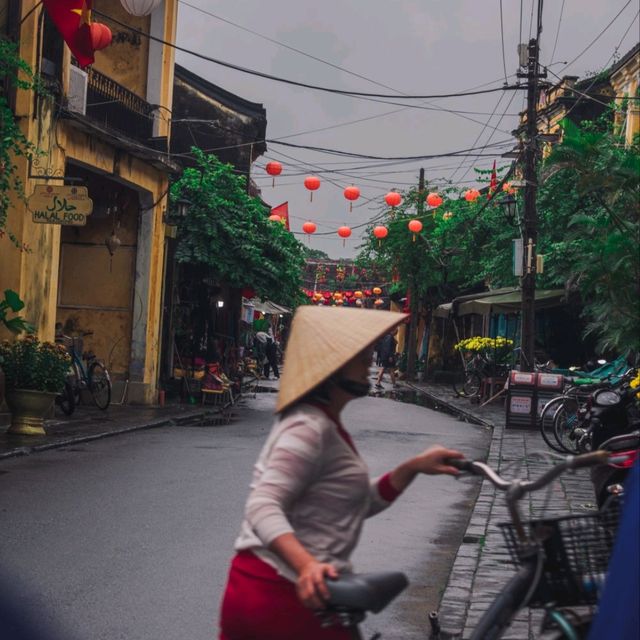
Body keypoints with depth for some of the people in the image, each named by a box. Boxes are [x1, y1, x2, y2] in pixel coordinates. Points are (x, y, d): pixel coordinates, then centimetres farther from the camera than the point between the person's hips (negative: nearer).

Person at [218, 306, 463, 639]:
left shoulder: (316, 424, 17)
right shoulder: (310, 428, -15)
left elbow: (361, 502, 19)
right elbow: (263, 506, -27)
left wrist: (413, 468, 7)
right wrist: (307, 565, -42)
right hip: (294, 595, -10)